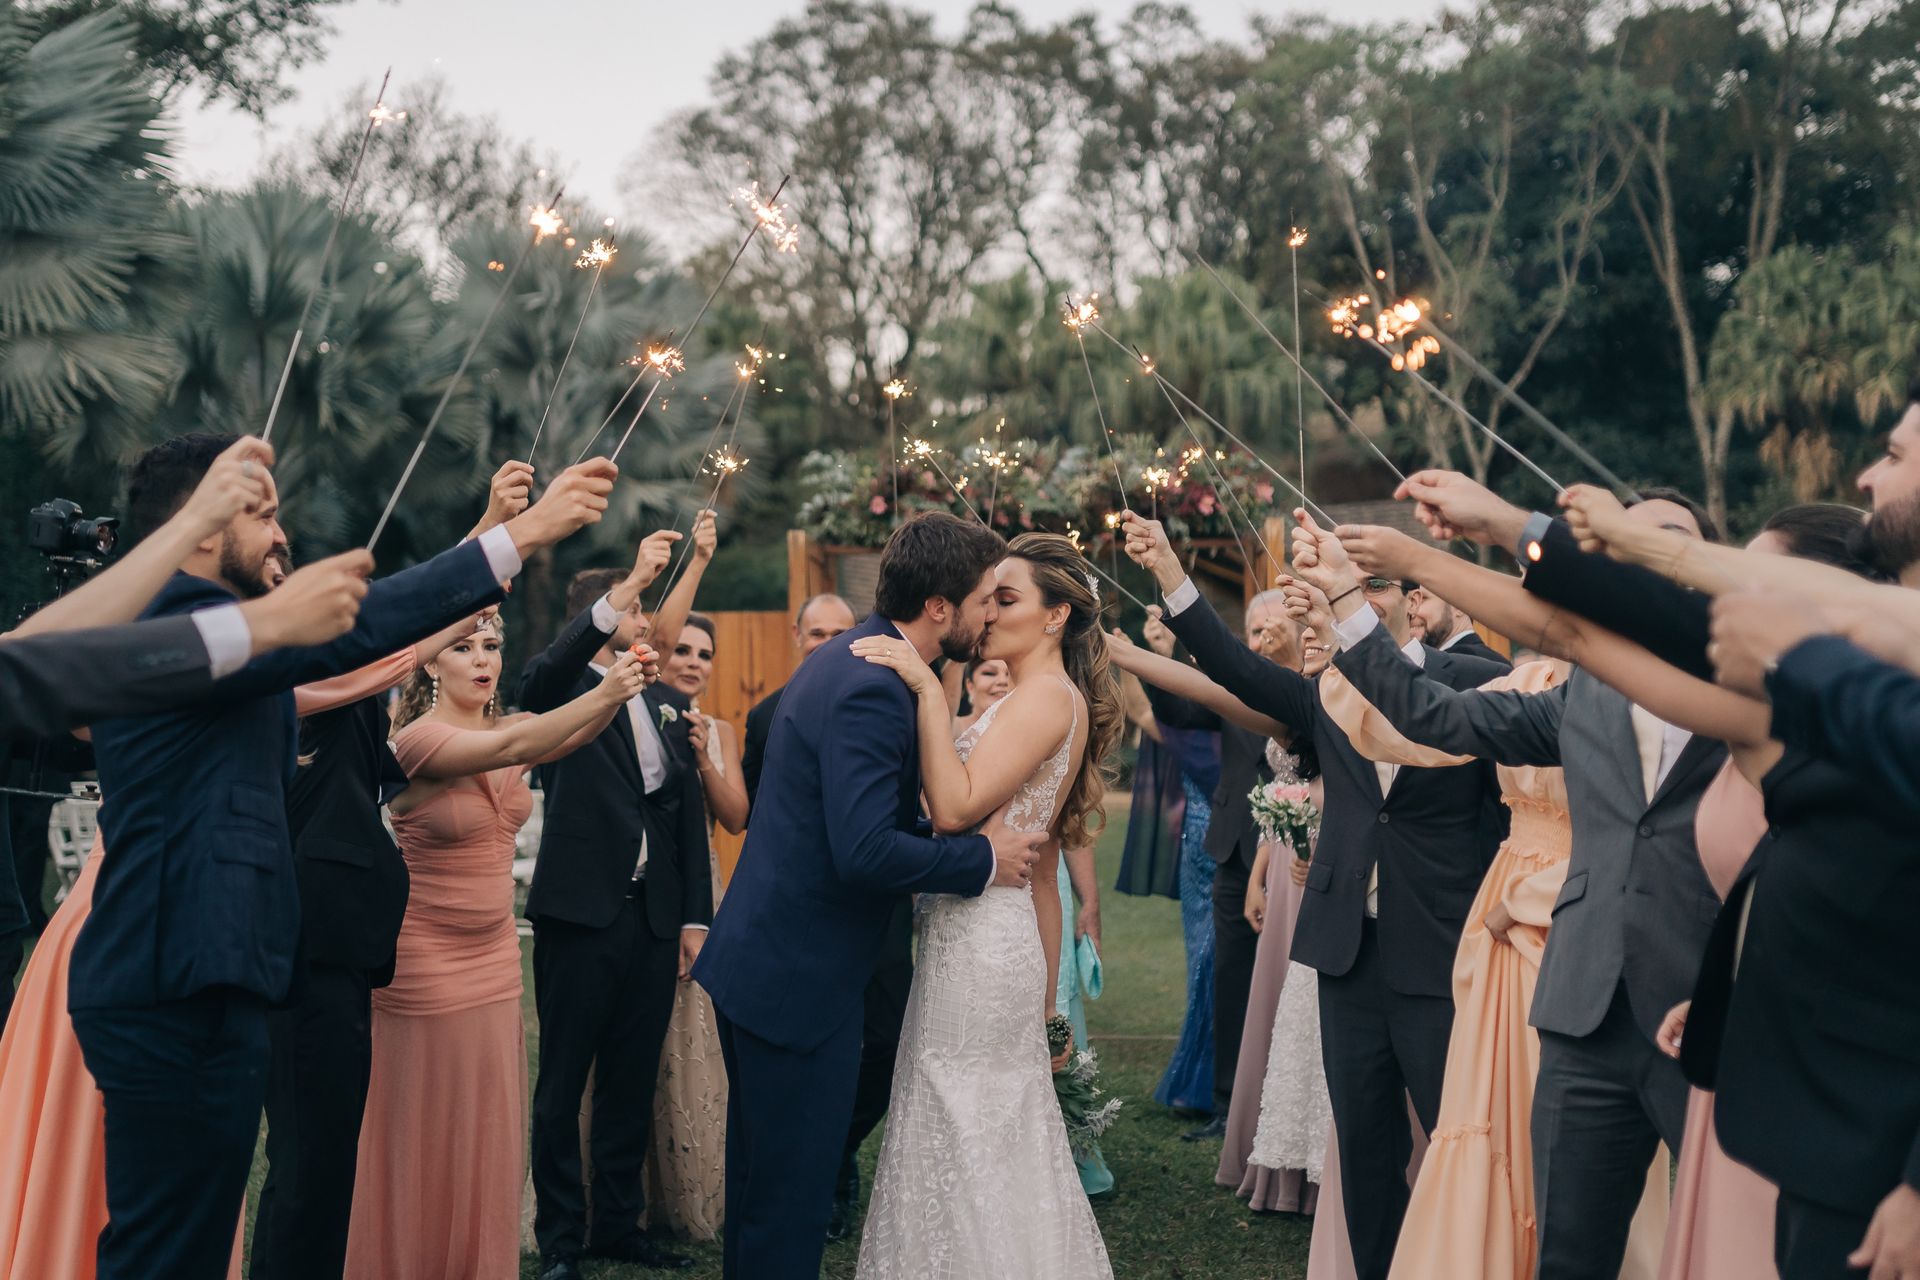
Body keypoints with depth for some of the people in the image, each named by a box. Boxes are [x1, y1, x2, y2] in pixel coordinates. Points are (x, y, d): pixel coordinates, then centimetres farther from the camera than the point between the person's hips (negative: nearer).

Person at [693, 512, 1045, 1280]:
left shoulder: (846, 660, 10)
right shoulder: (871, 689, -22)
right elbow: (866, 850, -29)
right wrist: (985, 859, -18)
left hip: (761, 961, 10)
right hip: (800, 980, -10)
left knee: (761, 1182, 21)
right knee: (793, 1197, 1)